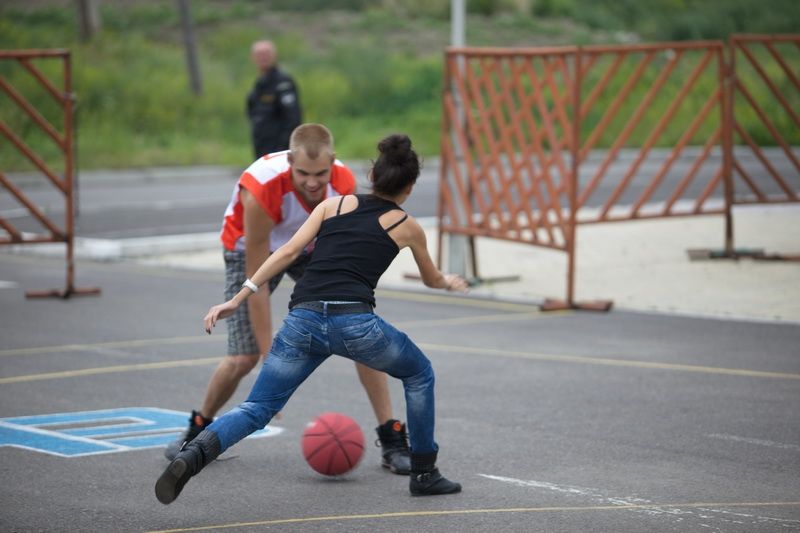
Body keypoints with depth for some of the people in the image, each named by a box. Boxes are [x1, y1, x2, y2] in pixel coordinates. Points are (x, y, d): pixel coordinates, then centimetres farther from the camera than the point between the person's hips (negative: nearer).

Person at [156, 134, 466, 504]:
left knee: (257, 408, 3)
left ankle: (191, 457, -25)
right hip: (354, 321, -2)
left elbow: (289, 251, 8)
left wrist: (239, 298, 6)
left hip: (302, 319, 2)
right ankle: (424, 473, 30)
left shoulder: (334, 205, 21)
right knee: (420, 375, 27)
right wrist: (450, 282, 61)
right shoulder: (407, 227, 18)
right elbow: (431, 279, 37)